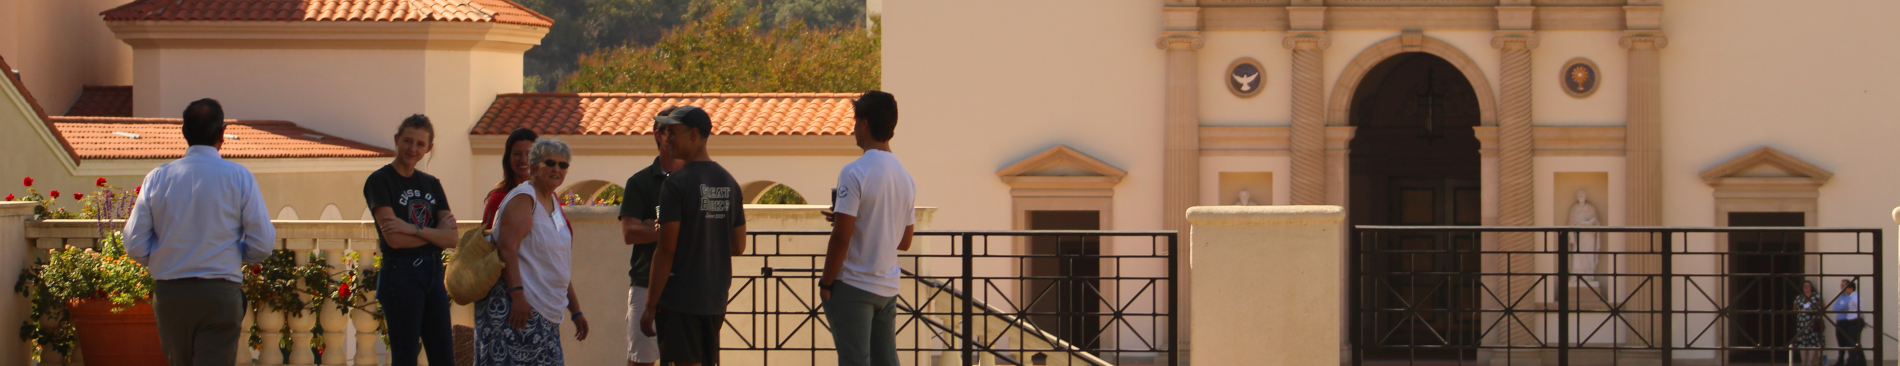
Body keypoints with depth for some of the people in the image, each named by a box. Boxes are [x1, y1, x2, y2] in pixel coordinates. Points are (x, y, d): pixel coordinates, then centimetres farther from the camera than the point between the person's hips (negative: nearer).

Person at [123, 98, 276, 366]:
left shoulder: (156, 179, 1)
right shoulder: (239, 178, -4)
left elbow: (135, 247, 0)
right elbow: (262, 246, -4)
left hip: (169, 294, 3)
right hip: (220, 294, -3)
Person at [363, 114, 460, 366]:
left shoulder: (431, 184, 13)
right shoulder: (380, 181, -4)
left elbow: (452, 239, 1)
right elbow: (394, 239, -16)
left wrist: (413, 229, -13)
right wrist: (436, 232, -6)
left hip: (434, 272, 6)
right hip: (400, 274, -6)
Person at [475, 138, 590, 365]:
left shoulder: (553, 203, 21)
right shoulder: (524, 198, -7)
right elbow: (506, 248, -19)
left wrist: (575, 311, 26)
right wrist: (517, 295, -28)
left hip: (545, 311, 9)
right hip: (518, 304, -9)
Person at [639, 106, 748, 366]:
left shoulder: (676, 184, -13)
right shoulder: (729, 183, 8)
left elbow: (666, 250, -14)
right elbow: (738, 246, 13)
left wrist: (650, 306, -11)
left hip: (680, 298, -7)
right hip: (716, 300, 7)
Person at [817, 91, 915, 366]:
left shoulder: (855, 173, -14)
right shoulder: (906, 178, 10)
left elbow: (841, 238, -17)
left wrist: (826, 283, -6)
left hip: (854, 286, -7)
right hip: (888, 288, 7)